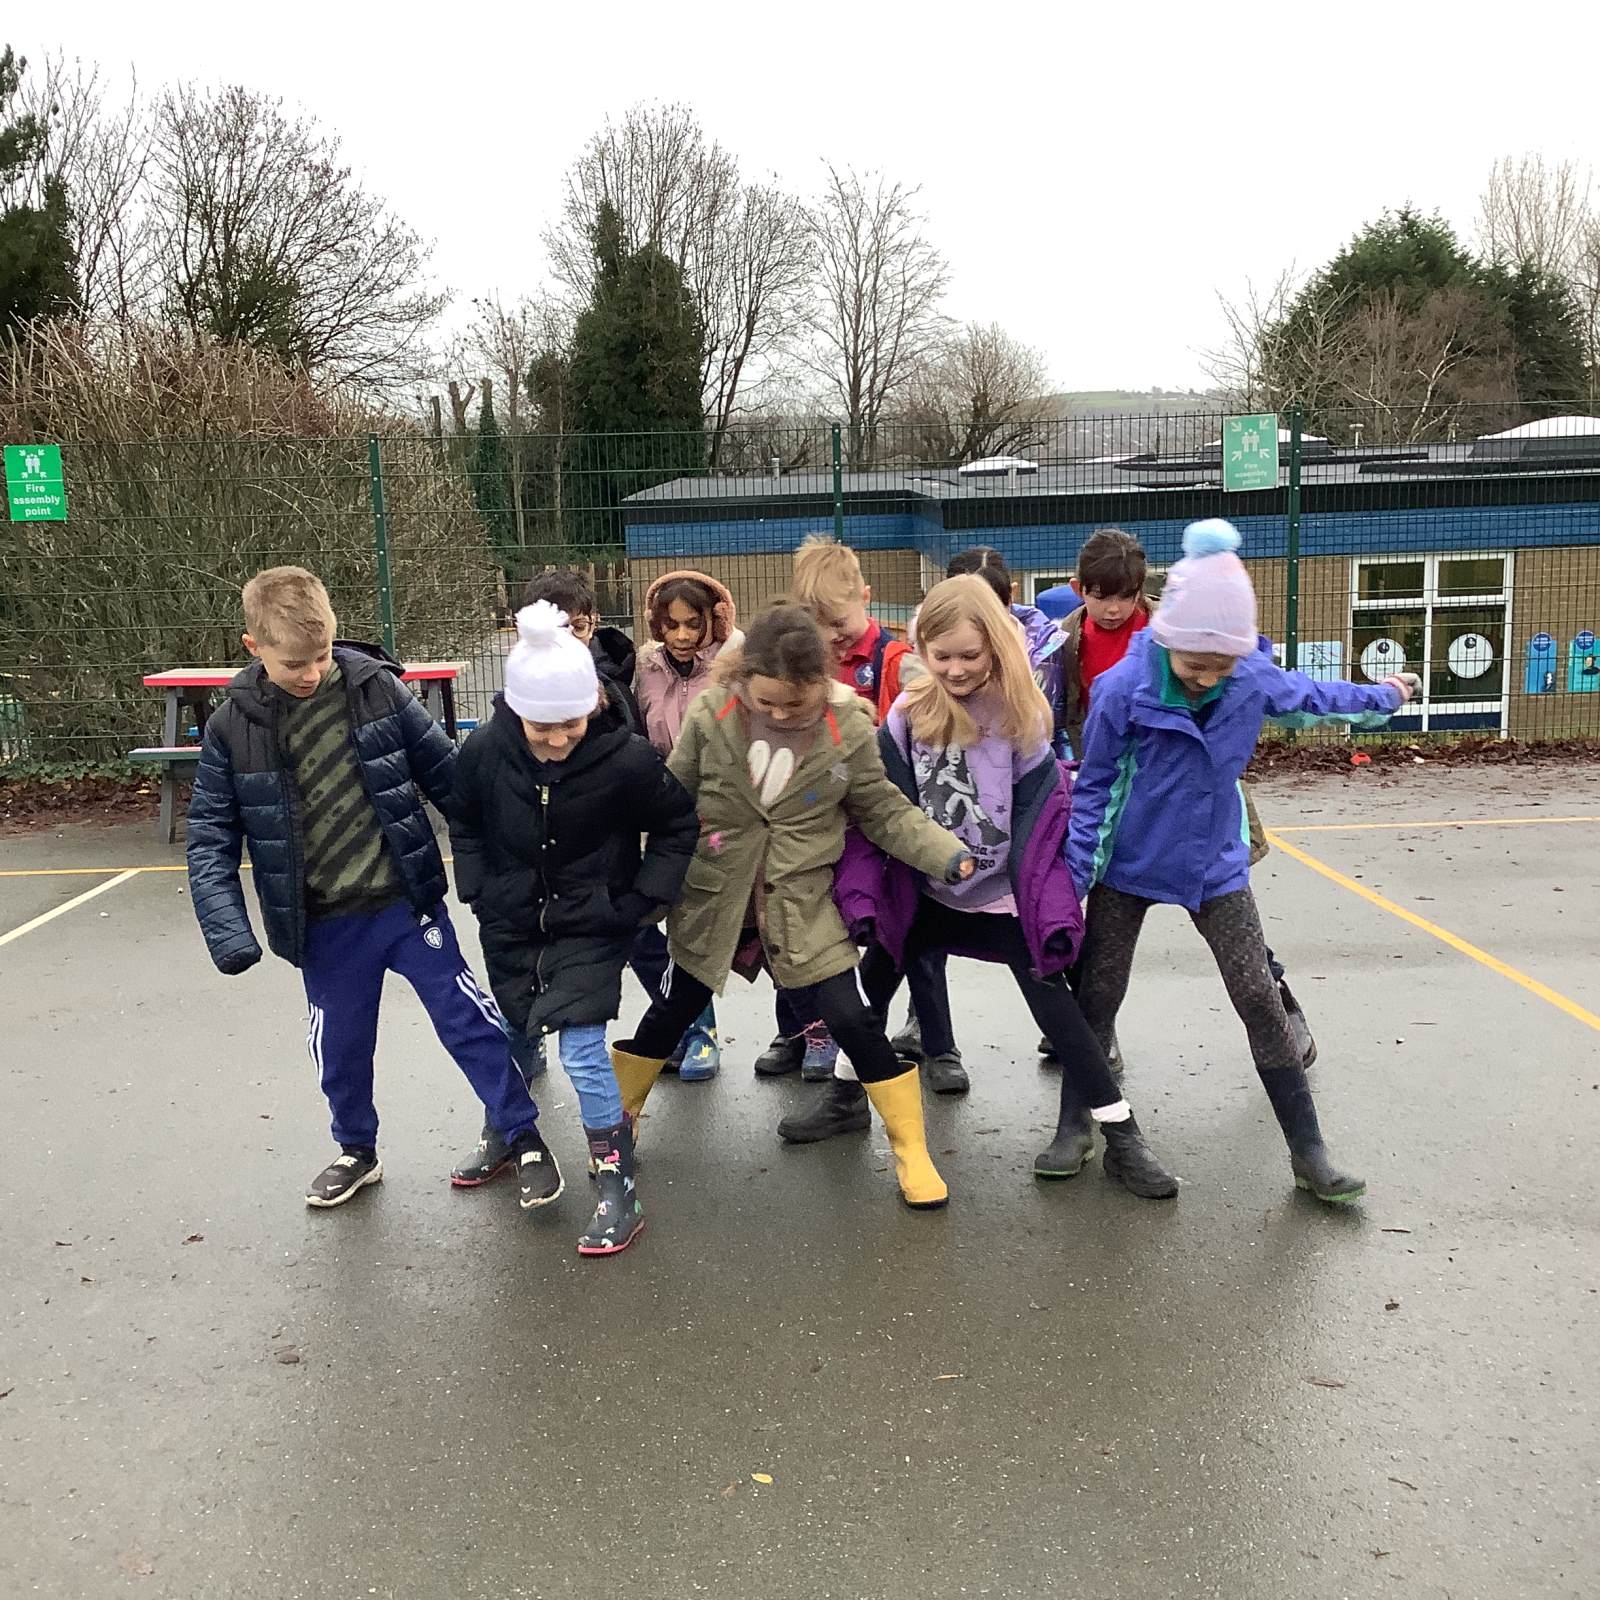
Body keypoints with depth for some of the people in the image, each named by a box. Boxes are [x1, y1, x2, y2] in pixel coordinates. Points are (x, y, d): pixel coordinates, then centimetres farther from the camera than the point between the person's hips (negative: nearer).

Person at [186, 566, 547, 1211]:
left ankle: (524, 1137, 18)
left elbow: (446, 776, -1)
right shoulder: (232, 727, -7)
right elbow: (211, 835, -3)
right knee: (341, 1045, 17)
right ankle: (357, 1151, 41)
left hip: (407, 903, -1)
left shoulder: (376, 687, -9)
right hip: (325, 926, 2)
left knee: (468, 1020, 3)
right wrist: (226, 928, -14)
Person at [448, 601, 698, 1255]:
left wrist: (643, 900, -11)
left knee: (582, 1051, -12)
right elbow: (464, 823, 5)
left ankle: (619, 1193, 1)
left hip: (590, 926, -3)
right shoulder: (485, 751, -16)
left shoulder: (626, 759, -24)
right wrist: (478, 892, -2)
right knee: (513, 1039, 20)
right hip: (510, 924, 4)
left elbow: (678, 826, -6)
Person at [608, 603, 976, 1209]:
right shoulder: (710, 717, -13)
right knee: (669, 1015, 16)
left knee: (852, 1020, -5)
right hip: (713, 903, 1)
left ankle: (911, 1151, 13)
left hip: (802, 908, -1)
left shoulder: (847, 728, -13)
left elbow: (885, 811, -4)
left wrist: (950, 855, -17)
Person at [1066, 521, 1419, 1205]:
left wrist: (1382, 696, 30)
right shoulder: (1124, 689, -22)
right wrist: (1074, 876, -11)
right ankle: (1075, 1125, 26)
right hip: (1129, 867, -2)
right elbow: (1094, 785, -10)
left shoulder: (1257, 681, -12)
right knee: (1097, 999, 7)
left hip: (1215, 866, 2)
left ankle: (1308, 1152, 10)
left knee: (1261, 1001, 0)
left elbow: (1313, 696, 13)